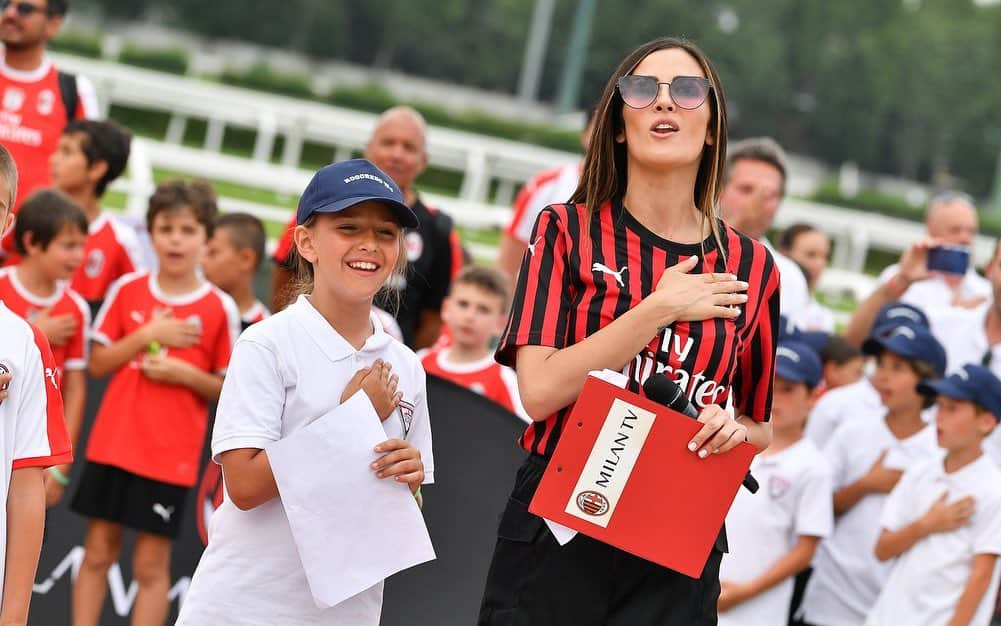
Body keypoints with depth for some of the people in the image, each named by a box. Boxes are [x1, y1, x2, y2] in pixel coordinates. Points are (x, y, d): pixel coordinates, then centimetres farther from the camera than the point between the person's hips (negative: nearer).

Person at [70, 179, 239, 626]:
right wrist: (146, 336, -10)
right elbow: (98, 364, 3)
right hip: (112, 446, 2)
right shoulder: (127, 291, 3)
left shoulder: (220, 309, -4)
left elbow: (229, 389, 1)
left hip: (170, 457, -2)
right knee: (98, 552, 6)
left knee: (152, 565, 1)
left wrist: (185, 373, -16)